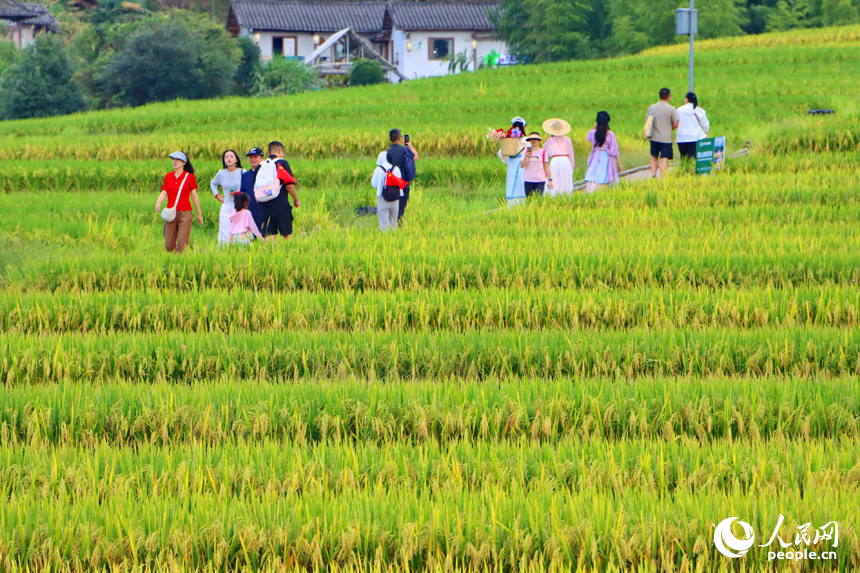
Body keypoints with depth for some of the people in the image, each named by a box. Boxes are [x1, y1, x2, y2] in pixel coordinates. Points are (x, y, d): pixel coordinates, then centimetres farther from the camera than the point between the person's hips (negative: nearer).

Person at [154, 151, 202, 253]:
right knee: (169, 245, 3)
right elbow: (164, 193, 4)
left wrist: (199, 213, 5)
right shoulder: (168, 176, 10)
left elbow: (194, 196, 3)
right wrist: (158, 203, -16)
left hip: (185, 214, -3)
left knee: (182, 244, -10)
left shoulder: (189, 177, 0)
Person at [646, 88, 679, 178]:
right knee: (664, 159, -2)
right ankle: (662, 178, -9)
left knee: (654, 157, 18)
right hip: (666, 138, -3)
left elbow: (647, 121, 5)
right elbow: (675, 124, -7)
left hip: (654, 137, 3)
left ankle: (653, 174, 5)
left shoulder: (652, 108, 3)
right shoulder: (671, 109, -7)